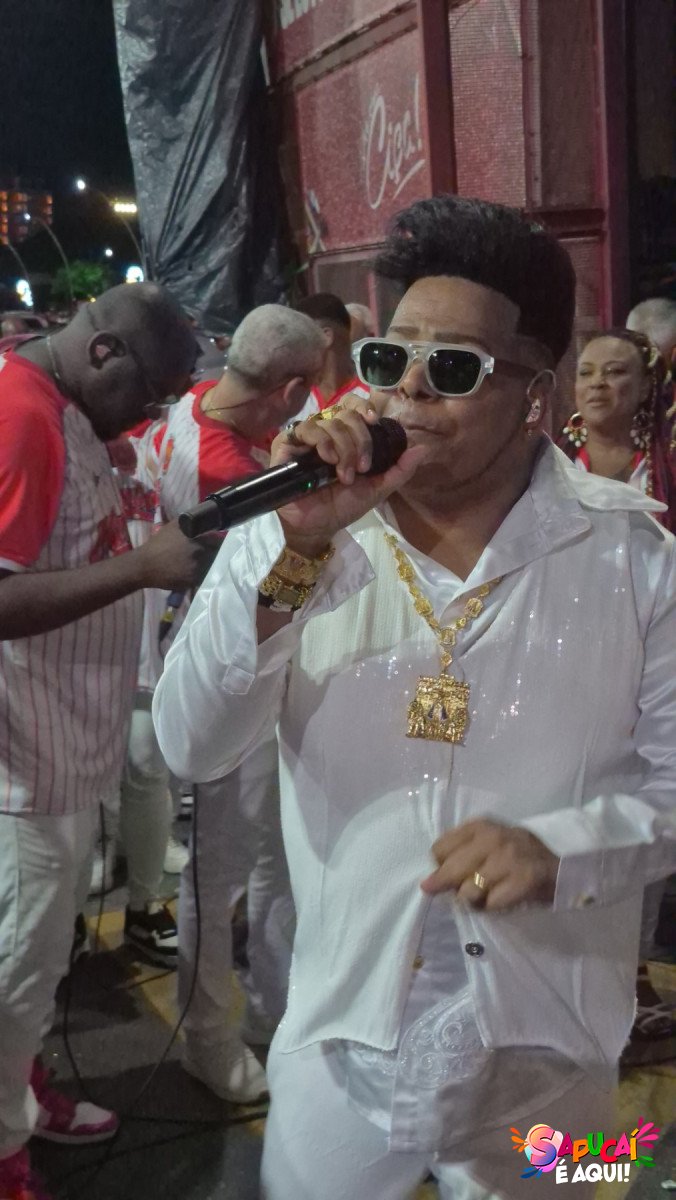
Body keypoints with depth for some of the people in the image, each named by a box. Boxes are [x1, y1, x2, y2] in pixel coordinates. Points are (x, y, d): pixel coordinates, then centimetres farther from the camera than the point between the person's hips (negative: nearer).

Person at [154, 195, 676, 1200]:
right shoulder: (302, 539, -7)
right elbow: (193, 748, -15)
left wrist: (561, 851, -23)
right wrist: (291, 547, -27)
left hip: (545, 1053, 0)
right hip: (342, 1034, 1)